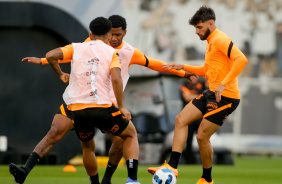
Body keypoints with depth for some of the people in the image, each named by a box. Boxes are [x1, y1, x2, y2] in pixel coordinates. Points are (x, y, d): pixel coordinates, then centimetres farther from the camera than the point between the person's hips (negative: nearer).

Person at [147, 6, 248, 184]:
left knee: (202, 136, -6)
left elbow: (241, 59, -29)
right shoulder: (211, 42, 18)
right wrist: (184, 67, 21)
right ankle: (172, 166, -2)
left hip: (226, 96, -10)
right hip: (212, 94, 10)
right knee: (181, 119, 2)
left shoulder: (220, 39, -14)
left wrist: (224, 84, -32)